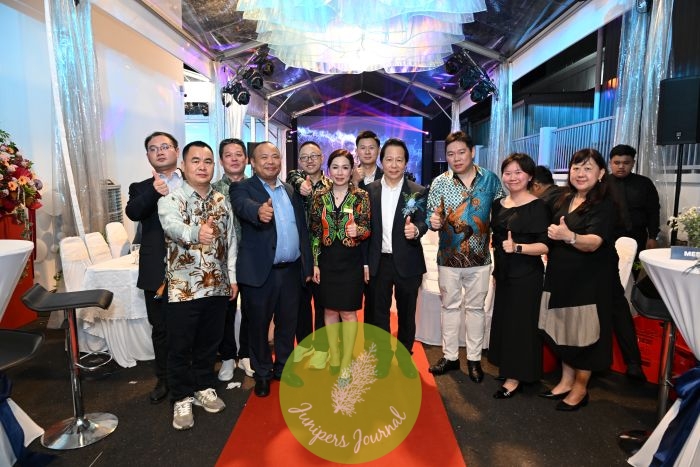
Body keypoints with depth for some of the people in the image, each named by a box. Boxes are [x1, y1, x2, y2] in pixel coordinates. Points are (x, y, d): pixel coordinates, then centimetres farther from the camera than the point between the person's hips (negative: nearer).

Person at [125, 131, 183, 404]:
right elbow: (132, 213, -13)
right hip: (157, 272, 1)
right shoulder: (141, 188, 8)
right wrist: (154, 191, -30)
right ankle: (164, 379, 31)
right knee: (160, 329, 13)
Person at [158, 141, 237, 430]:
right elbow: (172, 225, -30)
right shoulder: (171, 198, -8)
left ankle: (204, 387, 35)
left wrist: (233, 277, 7)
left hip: (217, 286, 4)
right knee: (180, 347, 7)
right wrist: (196, 232, -52)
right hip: (183, 286, -4)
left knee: (209, 342, 16)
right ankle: (182, 399, 25)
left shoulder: (222, 201, 8)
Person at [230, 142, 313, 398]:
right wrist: (259, 211, -51)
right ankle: (262, 373, 30)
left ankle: (283, 367, 36)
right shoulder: (242, 188, -3)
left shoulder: (292, 191, 11)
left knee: (287, 323, 16)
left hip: (291, 270, 4)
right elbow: (244, 206, -28)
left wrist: (307, 266, 9)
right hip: (260, 271, -4)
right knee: (259, 324, 10)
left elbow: (302, 230, 12)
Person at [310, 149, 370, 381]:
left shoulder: (361, 196, -4)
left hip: (351, 260, -2)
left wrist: (358, 231, -26)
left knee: (348, 310, 3)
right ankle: (334, 357, 29)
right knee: (330, 309, 12)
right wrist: (315, 263, 0)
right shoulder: (320, 197, 2)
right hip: (327, 259, 2)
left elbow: (367, 230, -2)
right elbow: (314, 233, 3)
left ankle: (346, 361, 18)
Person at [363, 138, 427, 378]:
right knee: (379, 313, 12)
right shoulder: (370, 190, 2)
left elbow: (423, 222, -10)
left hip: (408, 263, -1)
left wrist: (416, 229, -35)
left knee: (407, 313, 14)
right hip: (378, 262, 2)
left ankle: (405, 357, 35)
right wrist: (364, 262, 0)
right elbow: (366, 227, 3)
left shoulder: (418, 191, -3)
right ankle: (383, 358, 30)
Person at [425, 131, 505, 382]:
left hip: (479, 257, 0)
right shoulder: (439, 182, -2)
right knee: (450, 306, 11)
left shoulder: (491, 179, -1)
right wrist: (433, 220, -26)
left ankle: (474, 358, 26)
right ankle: (450, 356, 26)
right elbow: (432, 214, -3)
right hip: (448, 257, 0)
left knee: (475, 307, 11)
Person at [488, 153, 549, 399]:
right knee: (503, 321, 15)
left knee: (520, 323, 2)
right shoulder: (498, 204, 6)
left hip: (526, 275, -7)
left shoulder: (538, 206, -13)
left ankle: (515, 377, 16)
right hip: (503, 272, 7)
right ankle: (507, 368, 31)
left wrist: (517, 247, -33)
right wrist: (496, 267, 14)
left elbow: (545, 245, -18)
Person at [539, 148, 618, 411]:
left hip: (589, 282, -6)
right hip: (560, 278, 7)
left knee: (583, 333, 4)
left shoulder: (605, 204, -12)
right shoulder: (565, 201, 8)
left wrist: (569, 236, -46)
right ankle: (566, 381, 29)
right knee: (562, 330, 13)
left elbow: (594, 242, -29)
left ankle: (580, 389, 22)